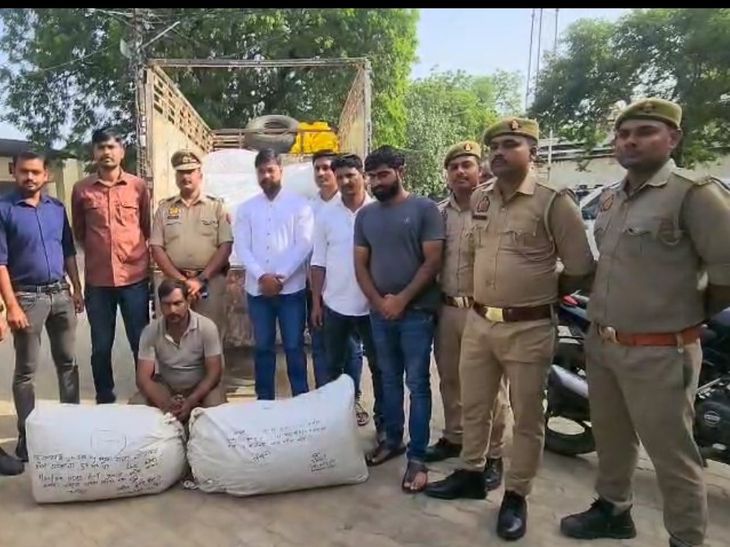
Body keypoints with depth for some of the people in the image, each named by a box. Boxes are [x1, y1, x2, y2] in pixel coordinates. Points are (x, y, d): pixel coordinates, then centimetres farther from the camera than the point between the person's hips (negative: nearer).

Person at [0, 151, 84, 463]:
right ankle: (27, 435, 16)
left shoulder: (57, 208, 7)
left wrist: (77, 289, 9)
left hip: (61, 293, 5)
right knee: (26, 371, 5)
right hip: (28, 296, -5)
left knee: (67, 362, 13)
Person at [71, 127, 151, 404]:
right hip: (97, 281, 1)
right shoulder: (81, 189, 3)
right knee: (101, 347, 10)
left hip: (135, 278, -1)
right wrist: (97, 253, 12)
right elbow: (78, 232, 14)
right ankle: (104, 401, 26)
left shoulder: (138, 186, 2)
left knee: (141, 343, 7)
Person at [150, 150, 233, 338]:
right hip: (174, 282, 2)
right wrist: (181, 280, -8)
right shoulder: (164, 208, 10)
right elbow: (156, 248, 4)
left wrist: (201, 279, -11)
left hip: (211, 281, -1)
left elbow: (226, 246, -3)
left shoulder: (216, 206, 5)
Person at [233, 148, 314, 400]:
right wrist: (262, 276, -12)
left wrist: (280, 277, -13)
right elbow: (241, 247, 2)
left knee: (294, 347, 3)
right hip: (257, 289, 3)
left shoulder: (299, 204, 1)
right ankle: (264, 401, 22)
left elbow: (304, 245, -6)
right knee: (263, 348, 11)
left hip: (291, 288, -2)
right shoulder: (246, 208, 10)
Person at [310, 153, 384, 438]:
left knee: (378, 366, 11)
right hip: (335, 304, 2)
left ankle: (382, 421, 25)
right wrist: (316, 302, 1)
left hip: (372, 305, -2)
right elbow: (318, 262, 4)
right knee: (334, 366, 15)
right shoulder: (326, 214, 2)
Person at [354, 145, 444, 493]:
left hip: (416, 312, -4)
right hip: (379, 313, 5)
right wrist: (379, 301, -6)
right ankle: (393, 439, 31)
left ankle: (417, 457, 8)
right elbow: (360, 264, 8)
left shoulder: (424, 209, -4)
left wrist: (402, 300, -13)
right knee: (389, 380, 15)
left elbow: (433, 261, -10)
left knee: (417, 383, 0)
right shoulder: (365, 215, 10)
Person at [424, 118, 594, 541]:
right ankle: (471, 474, 37)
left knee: (527, 418, 9)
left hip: (528, 328, -6)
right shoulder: (479, 199, 7)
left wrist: (541, 297, 2)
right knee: (474, 407, 18)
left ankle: (516, 496, 26)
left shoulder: (554, 201, -12)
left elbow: (582, 269, -8)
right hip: (479, 322, 6)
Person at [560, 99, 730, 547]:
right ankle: (613, 510, 42)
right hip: (601, 344, 8)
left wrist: (690, 314, -4)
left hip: (659, 353, -8)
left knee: (673, 457, 6)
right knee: (611, 438, 22)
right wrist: (601, 327, 15)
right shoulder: (611, 197, 10)